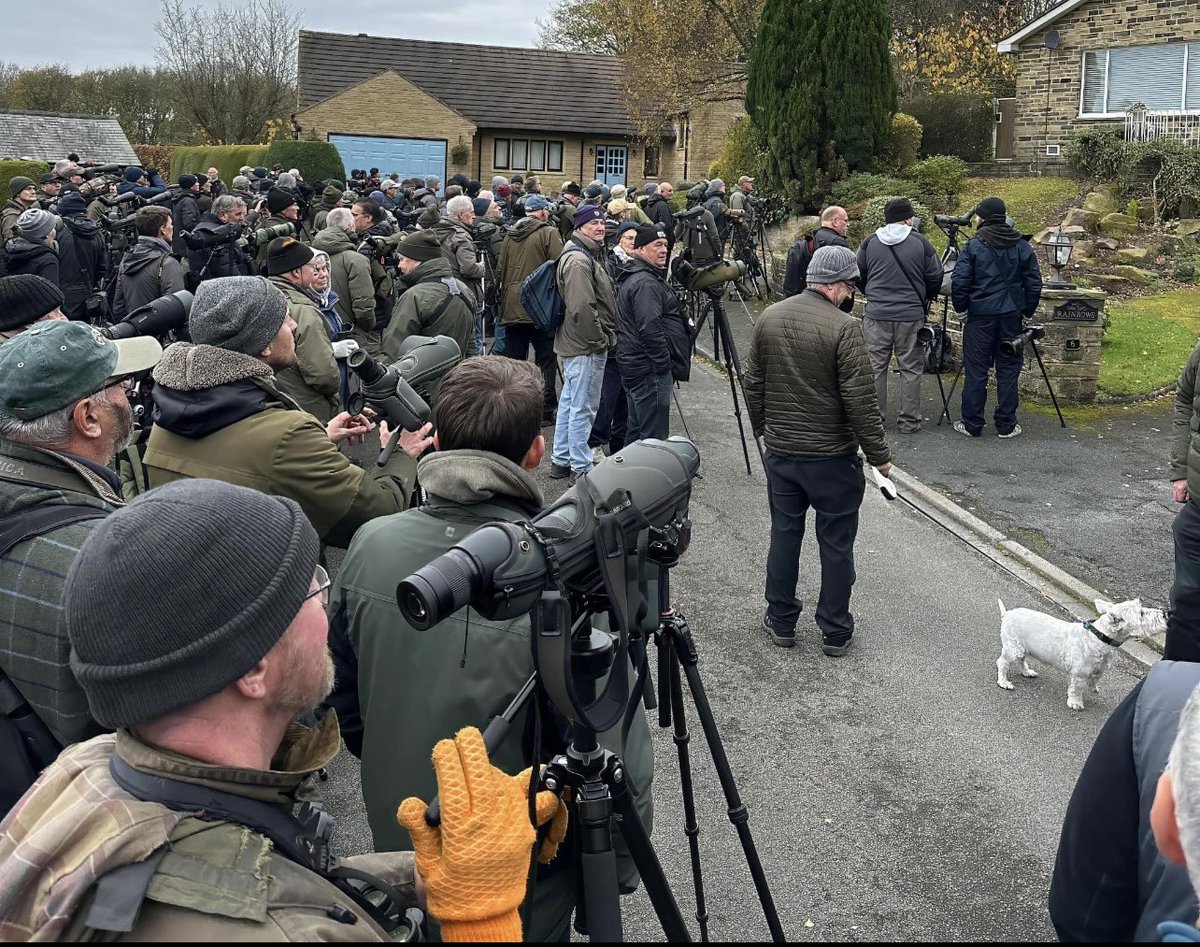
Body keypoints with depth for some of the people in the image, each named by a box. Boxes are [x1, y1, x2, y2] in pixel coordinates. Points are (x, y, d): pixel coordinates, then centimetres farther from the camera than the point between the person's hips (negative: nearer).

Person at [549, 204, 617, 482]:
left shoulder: (589, 255, 17)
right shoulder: (578, 260, -18)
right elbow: (582, 308, -26)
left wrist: (604, 336, 20)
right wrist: (600, 339, -17)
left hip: (573, 344, 11)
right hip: (586, 347, -11)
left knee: (569, 402, 17)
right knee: (583, 407, -3)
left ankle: (561, 460, 27)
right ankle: (581, 468, 4)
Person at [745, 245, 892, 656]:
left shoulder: (770, 318, 1)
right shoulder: (843, 327, -18)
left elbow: (753, 384, 9)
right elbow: (861, 400, -18)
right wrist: (879, 455, -9)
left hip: (780, 450, 5)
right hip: (833, 456, -5)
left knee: (784, 534, 16)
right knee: (836, 544, 8)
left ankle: (781, 622, 26)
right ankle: (835, 632, 18)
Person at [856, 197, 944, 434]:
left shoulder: (870, 243, 2)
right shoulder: (920, 243, -3)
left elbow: (859, 277, 10)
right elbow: (936, 278, 2)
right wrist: (924, 300, 20)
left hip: (876, 316, 1)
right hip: (911, 316, -1)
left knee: (875, 368, 10)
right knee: (910, 370, 6)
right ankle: (909, 421, 10)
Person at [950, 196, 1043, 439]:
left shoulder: (974, 245, -7)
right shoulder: (1022, 246, 4)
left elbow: (959, 281, -12)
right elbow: (1034, 283, 3)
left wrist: (961, 308, 2)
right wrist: (1027, 311, 13)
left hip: (980, 315, -3)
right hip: (1011, 316, 3)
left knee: (975, 371, 4)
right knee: (1008, 370, 8)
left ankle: (972, 425, 9)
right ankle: (1006, 425, 13)